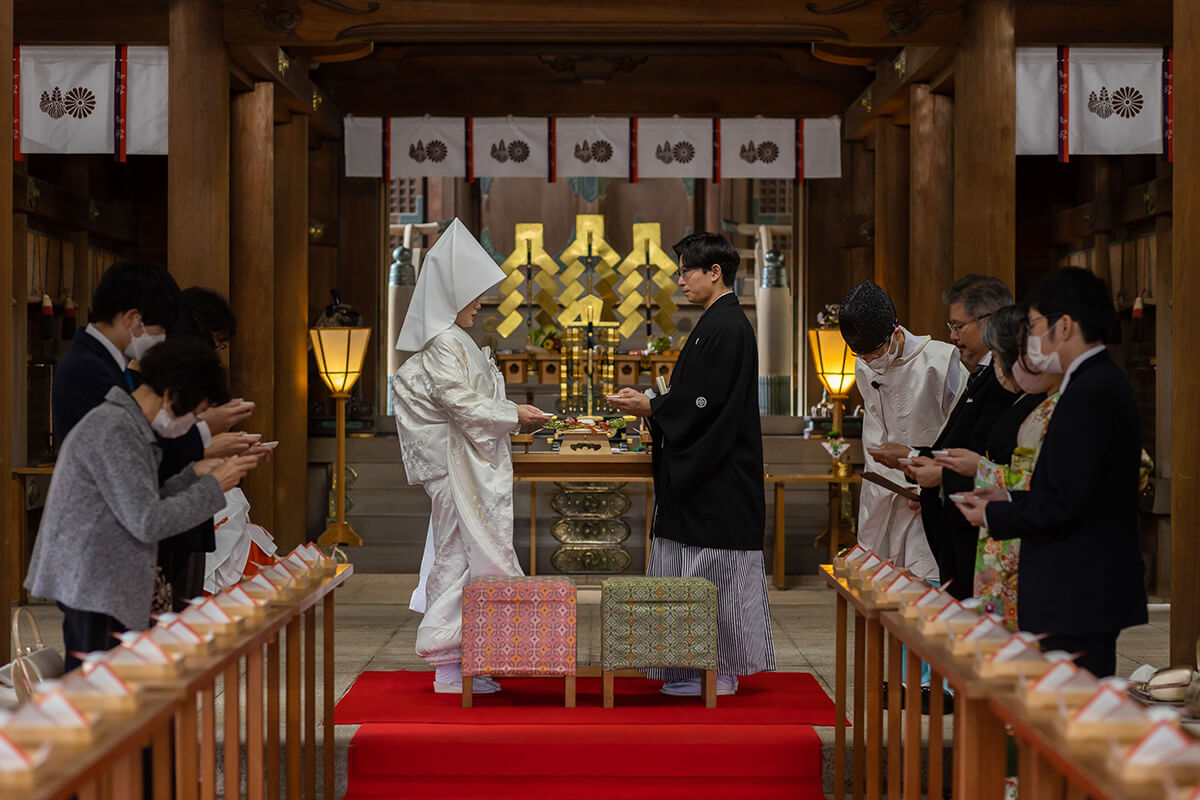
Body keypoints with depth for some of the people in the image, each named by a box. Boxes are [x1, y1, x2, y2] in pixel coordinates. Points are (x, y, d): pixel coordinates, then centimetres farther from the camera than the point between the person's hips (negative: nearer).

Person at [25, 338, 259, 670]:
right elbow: (147, 523, -20)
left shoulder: (129, 426, 15)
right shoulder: (113, 431, -17)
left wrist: (195, 474, 8)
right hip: (92, 589, -10)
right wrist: (213, 488, -11)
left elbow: (140, 507, 15)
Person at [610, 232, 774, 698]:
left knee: (711, 572, -4)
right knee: (702, 573, 12)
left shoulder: (725, 327, -16)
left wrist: (649, 407, -11)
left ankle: (719, 673, 3)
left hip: (716, 480, -10)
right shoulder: (722, 322, 15)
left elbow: (706, 401, -21)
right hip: (707, 471, 10)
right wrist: (653, 409, 13)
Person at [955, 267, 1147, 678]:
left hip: (1077, 599, -11)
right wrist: (1009, 500, 14)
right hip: (1092, 594, 11)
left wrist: (992, 516, -8)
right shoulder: (1105, 383, 15)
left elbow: (1064, 504, -22)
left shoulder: (1088, 395, -18)